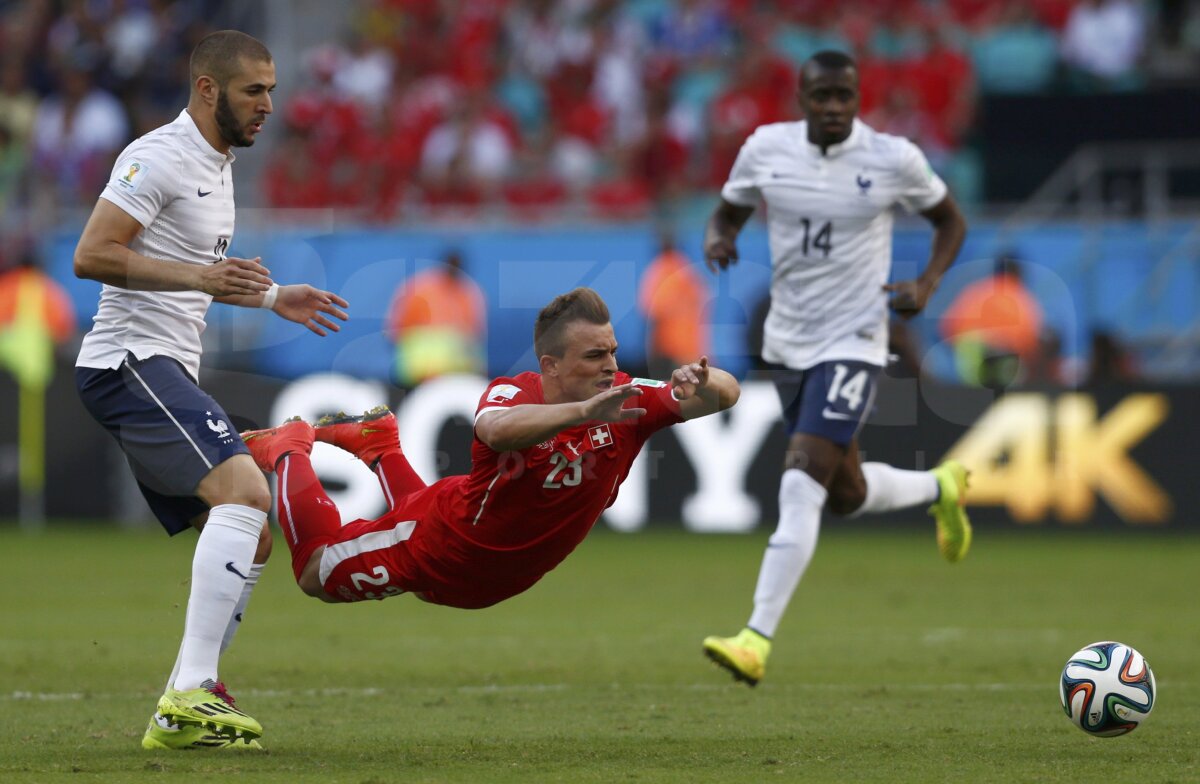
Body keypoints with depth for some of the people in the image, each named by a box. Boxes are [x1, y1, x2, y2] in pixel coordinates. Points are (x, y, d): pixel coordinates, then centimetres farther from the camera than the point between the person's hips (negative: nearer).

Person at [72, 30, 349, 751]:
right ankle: (189, 697, -32)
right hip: (131, 359, -11)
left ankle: (186, 710, 9)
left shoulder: (216, 166, 21)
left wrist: (270, 297, 24)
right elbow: (91, 255, -19)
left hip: (167, 369, 11)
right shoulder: (160, 157, -11)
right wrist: (200, 275, -25)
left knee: (249, 541, 8)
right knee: (244, 489, -27)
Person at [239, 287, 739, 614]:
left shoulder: (626, 401, -24)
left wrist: (702, 387, -56)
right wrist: (583, 410, -73)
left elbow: (727, 394, -32)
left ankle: (377, 444, 51)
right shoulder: (512, 394, -34)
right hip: (435, 548, -5)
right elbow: (497, 429, -59)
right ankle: (289, 448, 36)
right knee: (316, 573, 14)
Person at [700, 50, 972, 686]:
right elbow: (729, 211, 13)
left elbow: (950, 221, 7)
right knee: (846, 495, 15)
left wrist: (927, 284, -11)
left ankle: (757, 640, -22)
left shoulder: (893, 160, -9)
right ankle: (939, 489, 49)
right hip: (787, 341, 5)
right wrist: (719, 238, -11)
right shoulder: (765, 149, -2)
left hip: (853, 342, -5)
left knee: (801, 484, -20)